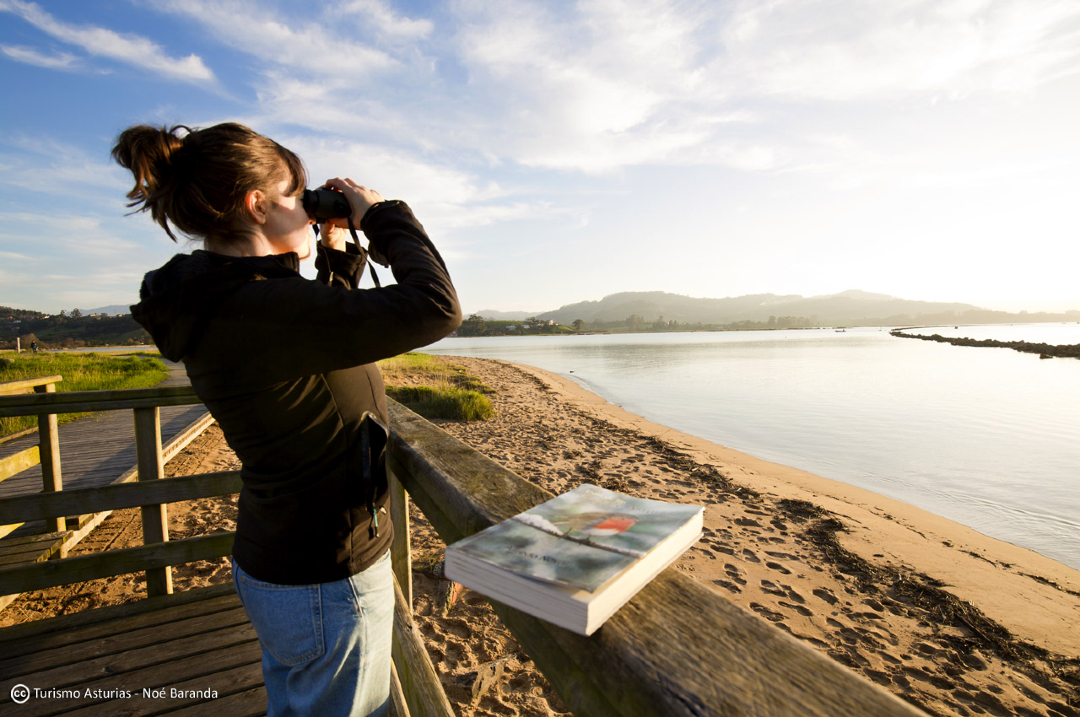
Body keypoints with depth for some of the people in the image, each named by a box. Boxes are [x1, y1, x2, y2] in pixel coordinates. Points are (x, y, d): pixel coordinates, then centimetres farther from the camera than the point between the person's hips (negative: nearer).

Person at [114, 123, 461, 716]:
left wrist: (341, 253, 7)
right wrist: (381, 215, -17)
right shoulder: (261, 308, -29)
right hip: (326, 582, -9)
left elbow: (324, 326, 18)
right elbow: (435, 307, -32)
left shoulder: (219, 305, 2)